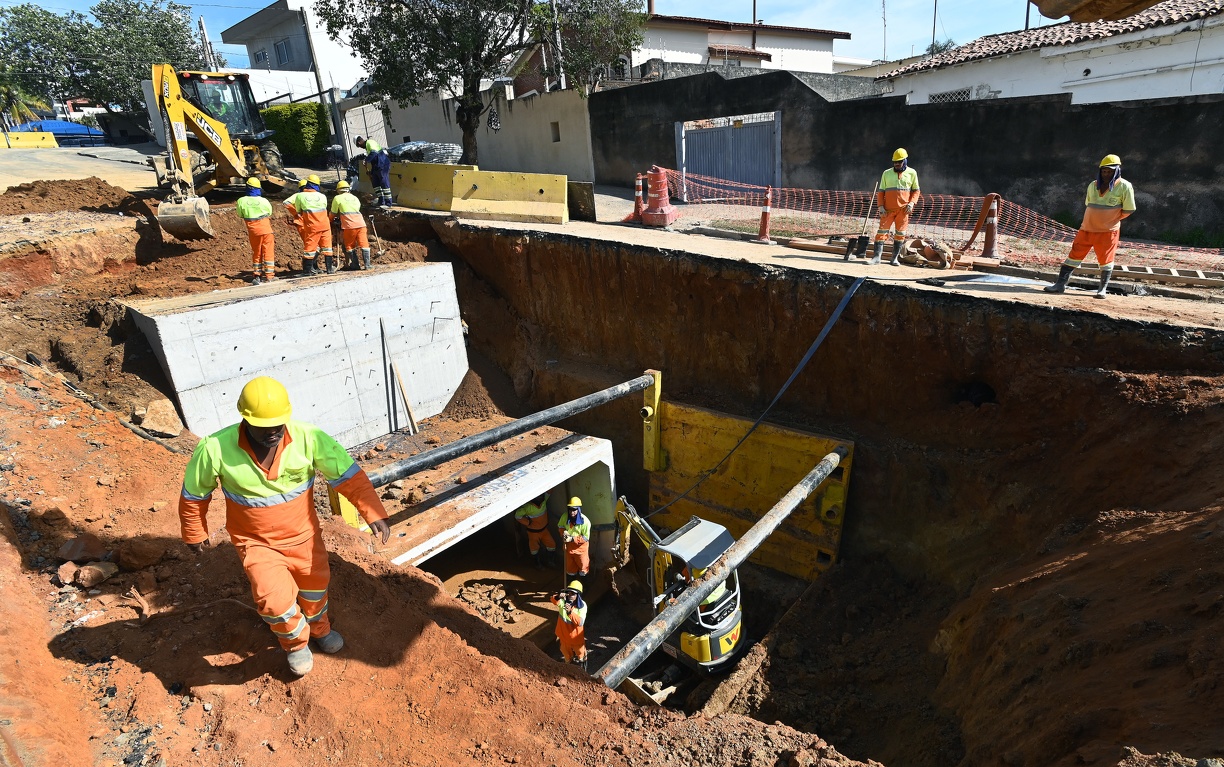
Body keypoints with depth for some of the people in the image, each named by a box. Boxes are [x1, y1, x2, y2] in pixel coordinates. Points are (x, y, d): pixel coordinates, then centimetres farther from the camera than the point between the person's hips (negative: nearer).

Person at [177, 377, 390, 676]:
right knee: (276, 601, -14)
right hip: (257, 542, -2)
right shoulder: (215, 449, -24)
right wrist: (194, 533, 7)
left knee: (315, 585, 21)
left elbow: (348, 474, -21)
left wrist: (372, 511, -32)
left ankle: (319, 629, 55)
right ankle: (296, 641, 21)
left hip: (302, 534, 2)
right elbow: (194, 493, -5)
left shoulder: (309, 438, -25)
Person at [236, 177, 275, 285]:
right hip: (265, 229, -2)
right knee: (268, 252, 4)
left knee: (256, 252, 15)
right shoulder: (264, 201, -10)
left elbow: (240, 215, 5)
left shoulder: (241, 201, -6)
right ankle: (269, 276, 1)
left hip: (253, 231, 2)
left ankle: (257, 275, 16)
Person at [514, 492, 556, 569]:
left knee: (552, 545, 9)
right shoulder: (528, 506, -29)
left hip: (544, 529, 5)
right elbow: (517, 516, -20)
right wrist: (528, 522, -17)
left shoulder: (544, 500, -16)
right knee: (534, 548, 12)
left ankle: (548, 561, 31)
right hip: (533, 532, -5)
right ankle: (538, 563, 36)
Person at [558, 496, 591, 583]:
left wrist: (573, 539, -30)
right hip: (569, 546, 4)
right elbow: (560, 526, 4)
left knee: (583, 566, 15)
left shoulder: (585, 521, -27)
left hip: (581, 546, -4)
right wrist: (563, 532, -17)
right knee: (570, 565, 21)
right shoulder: (565, 517, -16)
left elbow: (585, 538, -21)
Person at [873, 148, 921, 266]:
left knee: (900, 233, 2)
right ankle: (877, 256, -6)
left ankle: (895, 257, 8)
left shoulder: (912, 173, 6)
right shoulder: (887, 173, 7)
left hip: (903, 209, 0)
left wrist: (912, 203, -7)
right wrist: (881, 206, -4)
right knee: (882, 231, -7)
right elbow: (881, 191, 8)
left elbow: (916, 190, 9)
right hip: (888, 209, 0)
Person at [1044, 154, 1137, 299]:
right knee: (1074, 255, 1)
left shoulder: (1124, 186, -7)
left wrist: (1111, 220, -2)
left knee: (1106, 260, 3)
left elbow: (1128, 210, -6)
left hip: (1108, 231, -4)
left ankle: (1103, 289, 12)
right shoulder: (1093, 185, 8)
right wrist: (1088, 221, 12)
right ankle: (1060, 284, 2)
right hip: (1087, 229, 4)